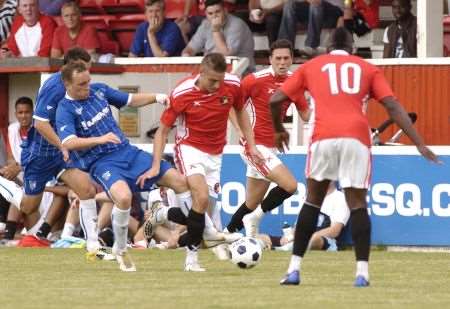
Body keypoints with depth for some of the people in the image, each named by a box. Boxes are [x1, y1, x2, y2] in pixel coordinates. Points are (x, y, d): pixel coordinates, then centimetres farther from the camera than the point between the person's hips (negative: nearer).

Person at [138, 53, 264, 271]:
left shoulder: (233, 85, -10)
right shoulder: (182, 93, -18)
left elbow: (240, 112, 12)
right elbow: (162, 131, -8)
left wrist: (251, 146, 8)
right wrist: (156, 166, -15)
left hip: (215, 154, 5)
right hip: (189, 149, -5)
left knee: (205, 206, 0)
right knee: (202, 197, -25)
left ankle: (162, 215, 26)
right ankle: (192, 255, -14)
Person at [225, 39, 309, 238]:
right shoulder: (255, 80, -13)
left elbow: (305, 114, 10)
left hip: (271, 147, 7)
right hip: (255, 145, -7)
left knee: (252, 204, 13)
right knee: (290, 185, -20)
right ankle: (255, 217, -1)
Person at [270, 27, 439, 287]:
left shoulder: (312, 66, 20)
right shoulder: (367, 68, 18)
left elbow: (276, 100, 16)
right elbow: (393, 106, 8)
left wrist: (279, 129, 34)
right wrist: (420, 144, 4)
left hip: (324, 138, 1)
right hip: (357, 138, -1)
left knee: (312, 201, 14)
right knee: (358, 204, 6)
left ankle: (294, 269, 10)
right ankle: (362, 271, -5)